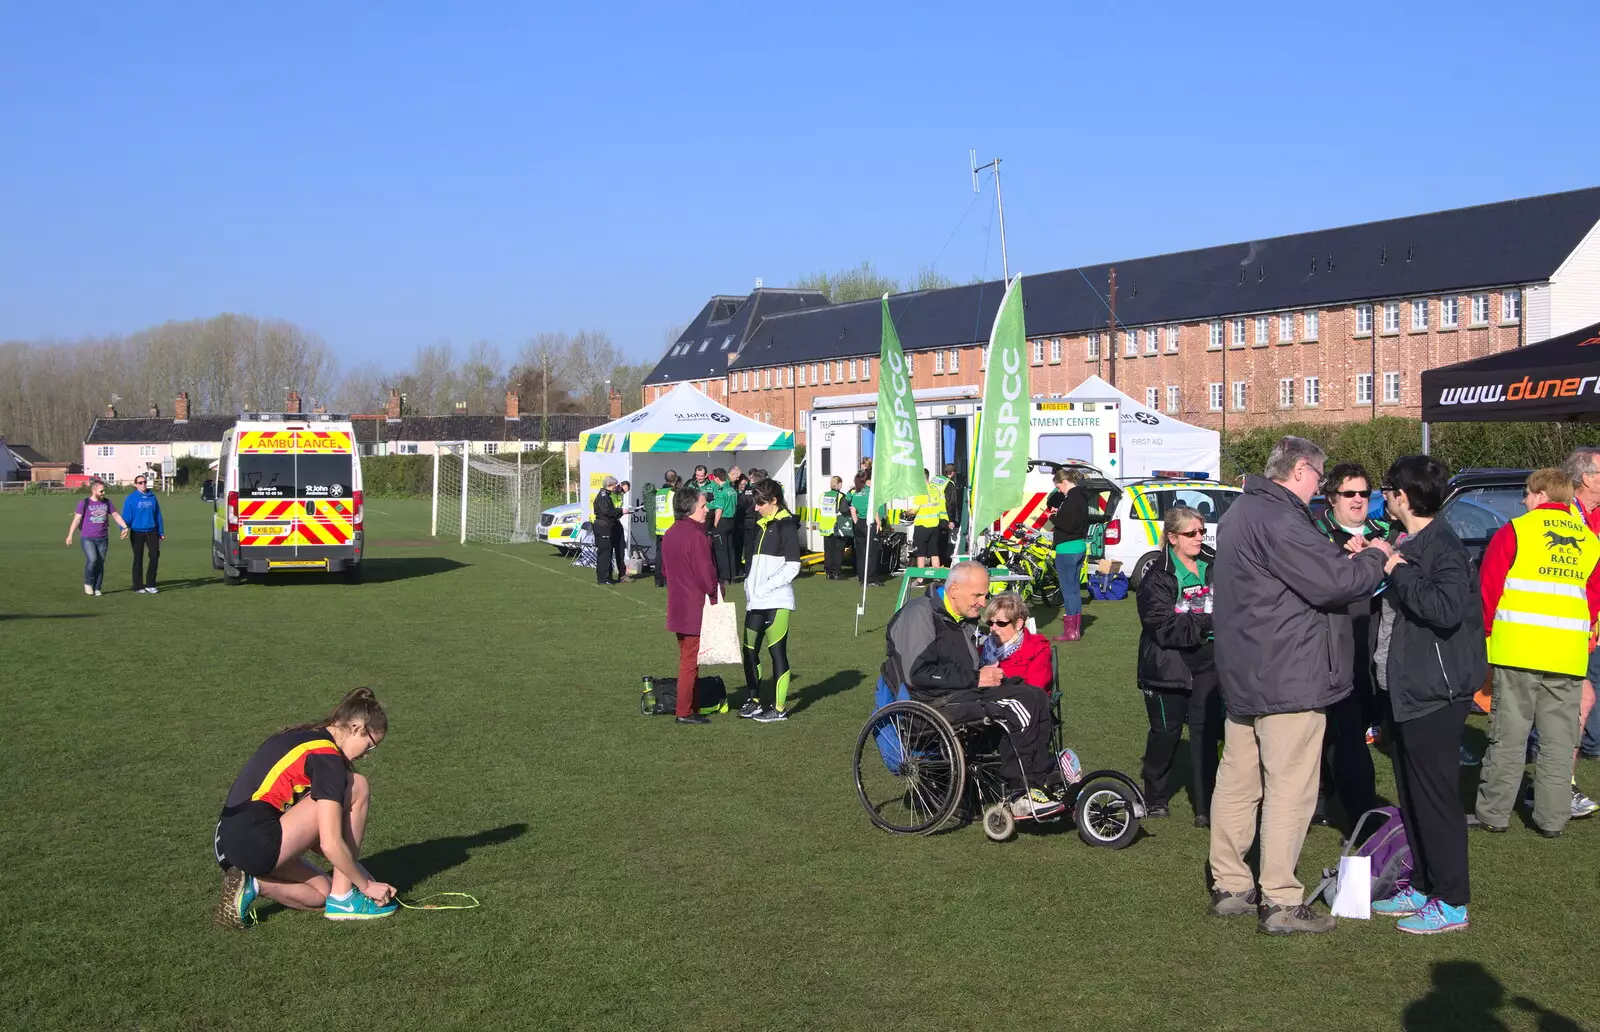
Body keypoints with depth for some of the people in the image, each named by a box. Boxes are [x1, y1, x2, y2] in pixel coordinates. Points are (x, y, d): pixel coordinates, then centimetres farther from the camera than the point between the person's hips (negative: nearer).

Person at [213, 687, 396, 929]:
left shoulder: (301, 737, 19)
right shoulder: (326, 755, -10)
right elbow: (331, 845, -14)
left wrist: (350, 866, 25)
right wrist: (367, 884, 0)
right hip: (258, 846, -10)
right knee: (358, 788, -3)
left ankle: (251, 885, 3)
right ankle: (342, 899, 1)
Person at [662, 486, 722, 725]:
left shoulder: (670, 534, 10)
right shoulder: (695, 536, -19)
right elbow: (706, 572, -18)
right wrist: (718, 595, -5)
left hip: (678, 605, 9)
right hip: (696, 608, -9)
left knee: (687, 658, 17)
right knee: (691, 660, -2)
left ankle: (688, 707, 22)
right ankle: (685, 712, 3)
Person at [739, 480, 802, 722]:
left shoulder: (786, 525, -8)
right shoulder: (762, 525, 17)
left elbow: (792, 566, -14)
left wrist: (765, 587, -16)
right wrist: (750, 586, 9)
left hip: (777, 601, -8)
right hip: (757, 602, 8)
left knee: (777, 651, -4)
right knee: (749, 650, 9)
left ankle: (779, 708, 2)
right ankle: (754, 700, 20)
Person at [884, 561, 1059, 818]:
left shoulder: (961, 619, 20)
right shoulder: (920, 614, -11)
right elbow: (917, 674, -20)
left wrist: (989, 676, 7)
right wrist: (975, 679, -17)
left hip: (962, 692, 10)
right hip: (934, 701, -10)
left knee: (1035, 698, -5)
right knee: (1016, 712, -23)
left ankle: (1044, 780, -6)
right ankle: (1019, 797, -15)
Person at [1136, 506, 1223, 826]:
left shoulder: (1214, 566, 3)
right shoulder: (1157, 578, -10)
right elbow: (1165, 629, -19)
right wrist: (1209, 622, -25)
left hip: (1207, 665, 3)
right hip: (1169, 667, -3)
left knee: (1206, 733, -1)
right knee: (1166, 732, 9)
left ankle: (1205, 807, 5)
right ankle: (1155, 797, 30)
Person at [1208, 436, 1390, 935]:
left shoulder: (1240, 513, 16)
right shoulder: (1279, 519, -19)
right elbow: (1334, 583, -23)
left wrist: (1345, 560, 7)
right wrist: (1373, 558, -6)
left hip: (1241, 675, 10)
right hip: (1287, 678, -10)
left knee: (1237, 780, 14)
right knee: (1289, 790, -4)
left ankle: (1229, 885, 22)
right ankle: (1280, 902, 0)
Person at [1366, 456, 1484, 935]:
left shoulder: (1444, 548, -16)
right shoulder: (1406, 545, 14)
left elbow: (1446, 608, -32)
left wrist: (1398, 572, -22)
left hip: (1434, 695, -10)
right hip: (1404, 690, 10)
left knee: (1436, 796, -4)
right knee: (1411, 795, 16)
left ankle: (1451, 903, 3)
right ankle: (1421, 887, 25)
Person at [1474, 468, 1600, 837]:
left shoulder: (1515, 532, -4)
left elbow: (1488, 588, -3)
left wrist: (1487, 628, 11)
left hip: (1518, 650, -3)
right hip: (1568, 655, 3)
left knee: (1509, 736, 3)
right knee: (1558, 740, 9)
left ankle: (1494, 812, 8)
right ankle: (1552, 817, 11)